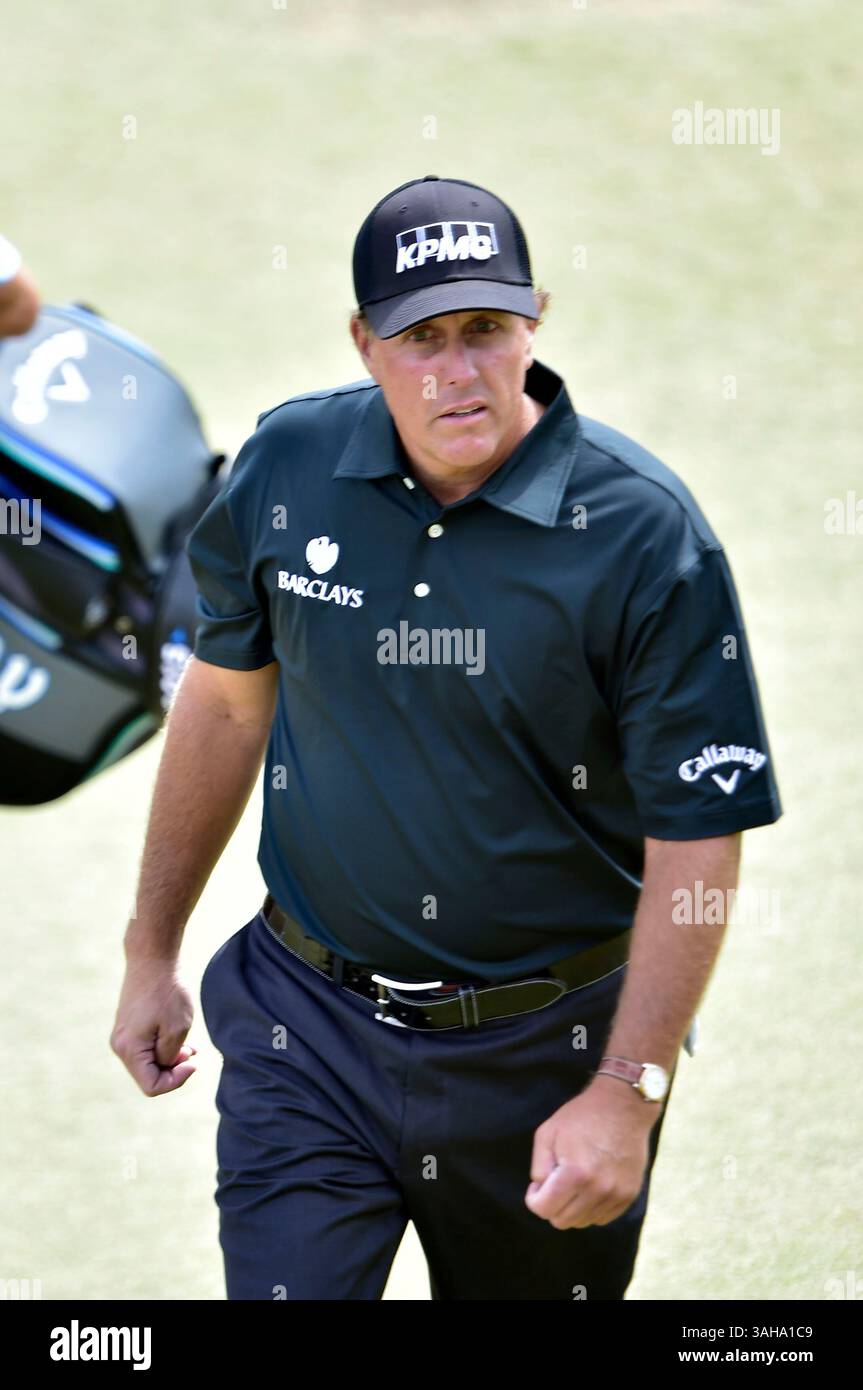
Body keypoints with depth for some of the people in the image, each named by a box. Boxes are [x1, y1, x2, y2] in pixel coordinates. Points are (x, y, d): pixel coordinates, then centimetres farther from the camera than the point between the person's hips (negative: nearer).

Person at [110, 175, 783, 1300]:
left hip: (547, 1044, -2)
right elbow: (227, 700, 12)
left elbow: (699, 835, -15)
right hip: (307, 1034, 2)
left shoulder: (644, 532, -16)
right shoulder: (285, 468, -3)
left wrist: (628, 1092, -21)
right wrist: (152, 952, 15)